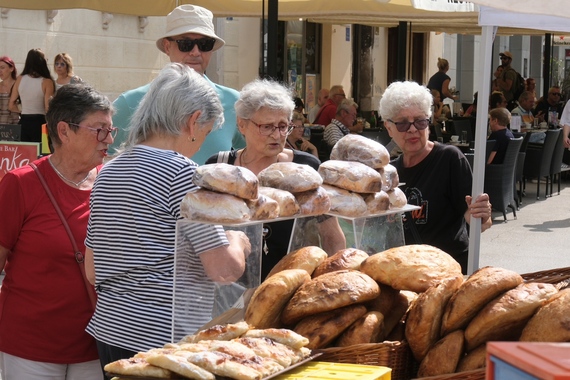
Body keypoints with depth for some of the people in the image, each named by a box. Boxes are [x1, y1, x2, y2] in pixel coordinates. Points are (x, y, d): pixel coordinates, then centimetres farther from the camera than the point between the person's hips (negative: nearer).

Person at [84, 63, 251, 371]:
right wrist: (238, 241, 5)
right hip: (164, 338, -8)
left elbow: (92, 271, 16)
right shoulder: (181, 172, -13)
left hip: (108, 329, 8)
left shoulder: (107, 172, 11)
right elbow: (225, 269, -15)